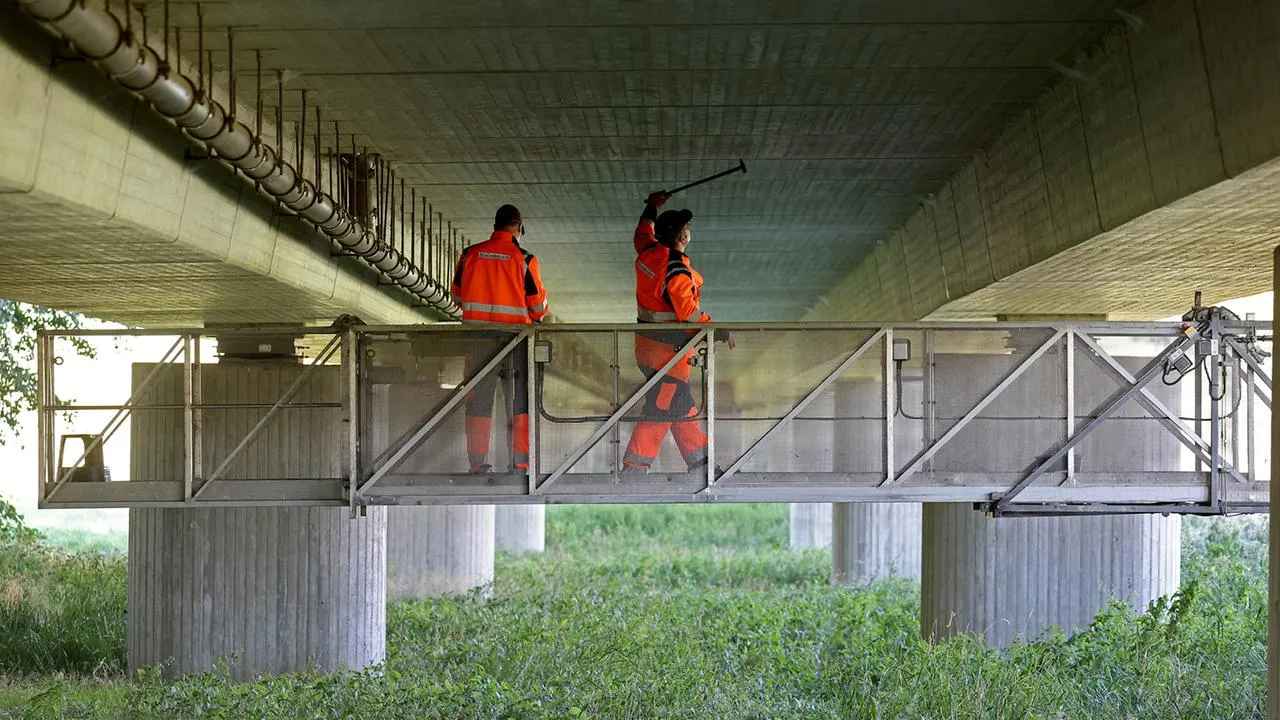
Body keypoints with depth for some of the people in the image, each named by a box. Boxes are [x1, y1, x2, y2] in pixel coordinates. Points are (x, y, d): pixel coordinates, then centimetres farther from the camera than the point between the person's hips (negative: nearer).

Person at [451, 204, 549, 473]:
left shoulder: (470, 254, 0)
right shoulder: (524, 259, -9)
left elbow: (457, 294, 12)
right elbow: (538, 304, -3)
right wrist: (537, 318, 20)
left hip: (477, 335, 3)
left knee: (479, 398, 11)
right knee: (520, 399, 6)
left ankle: (478, 461, 11)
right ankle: (521, 462, 3)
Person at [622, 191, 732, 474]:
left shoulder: (649, 253, 0)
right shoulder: (677, 273, -25)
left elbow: (642, 235, 25)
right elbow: (690, 317, -23)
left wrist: (652, 207, 38)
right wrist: (721, 333, -12)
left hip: (648, 341, 10)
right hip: (668, 350, -10)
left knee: (683, 407, 18)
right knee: (660, 412, -3)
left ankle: (700, 462, 27)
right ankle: (633, 469, 1)